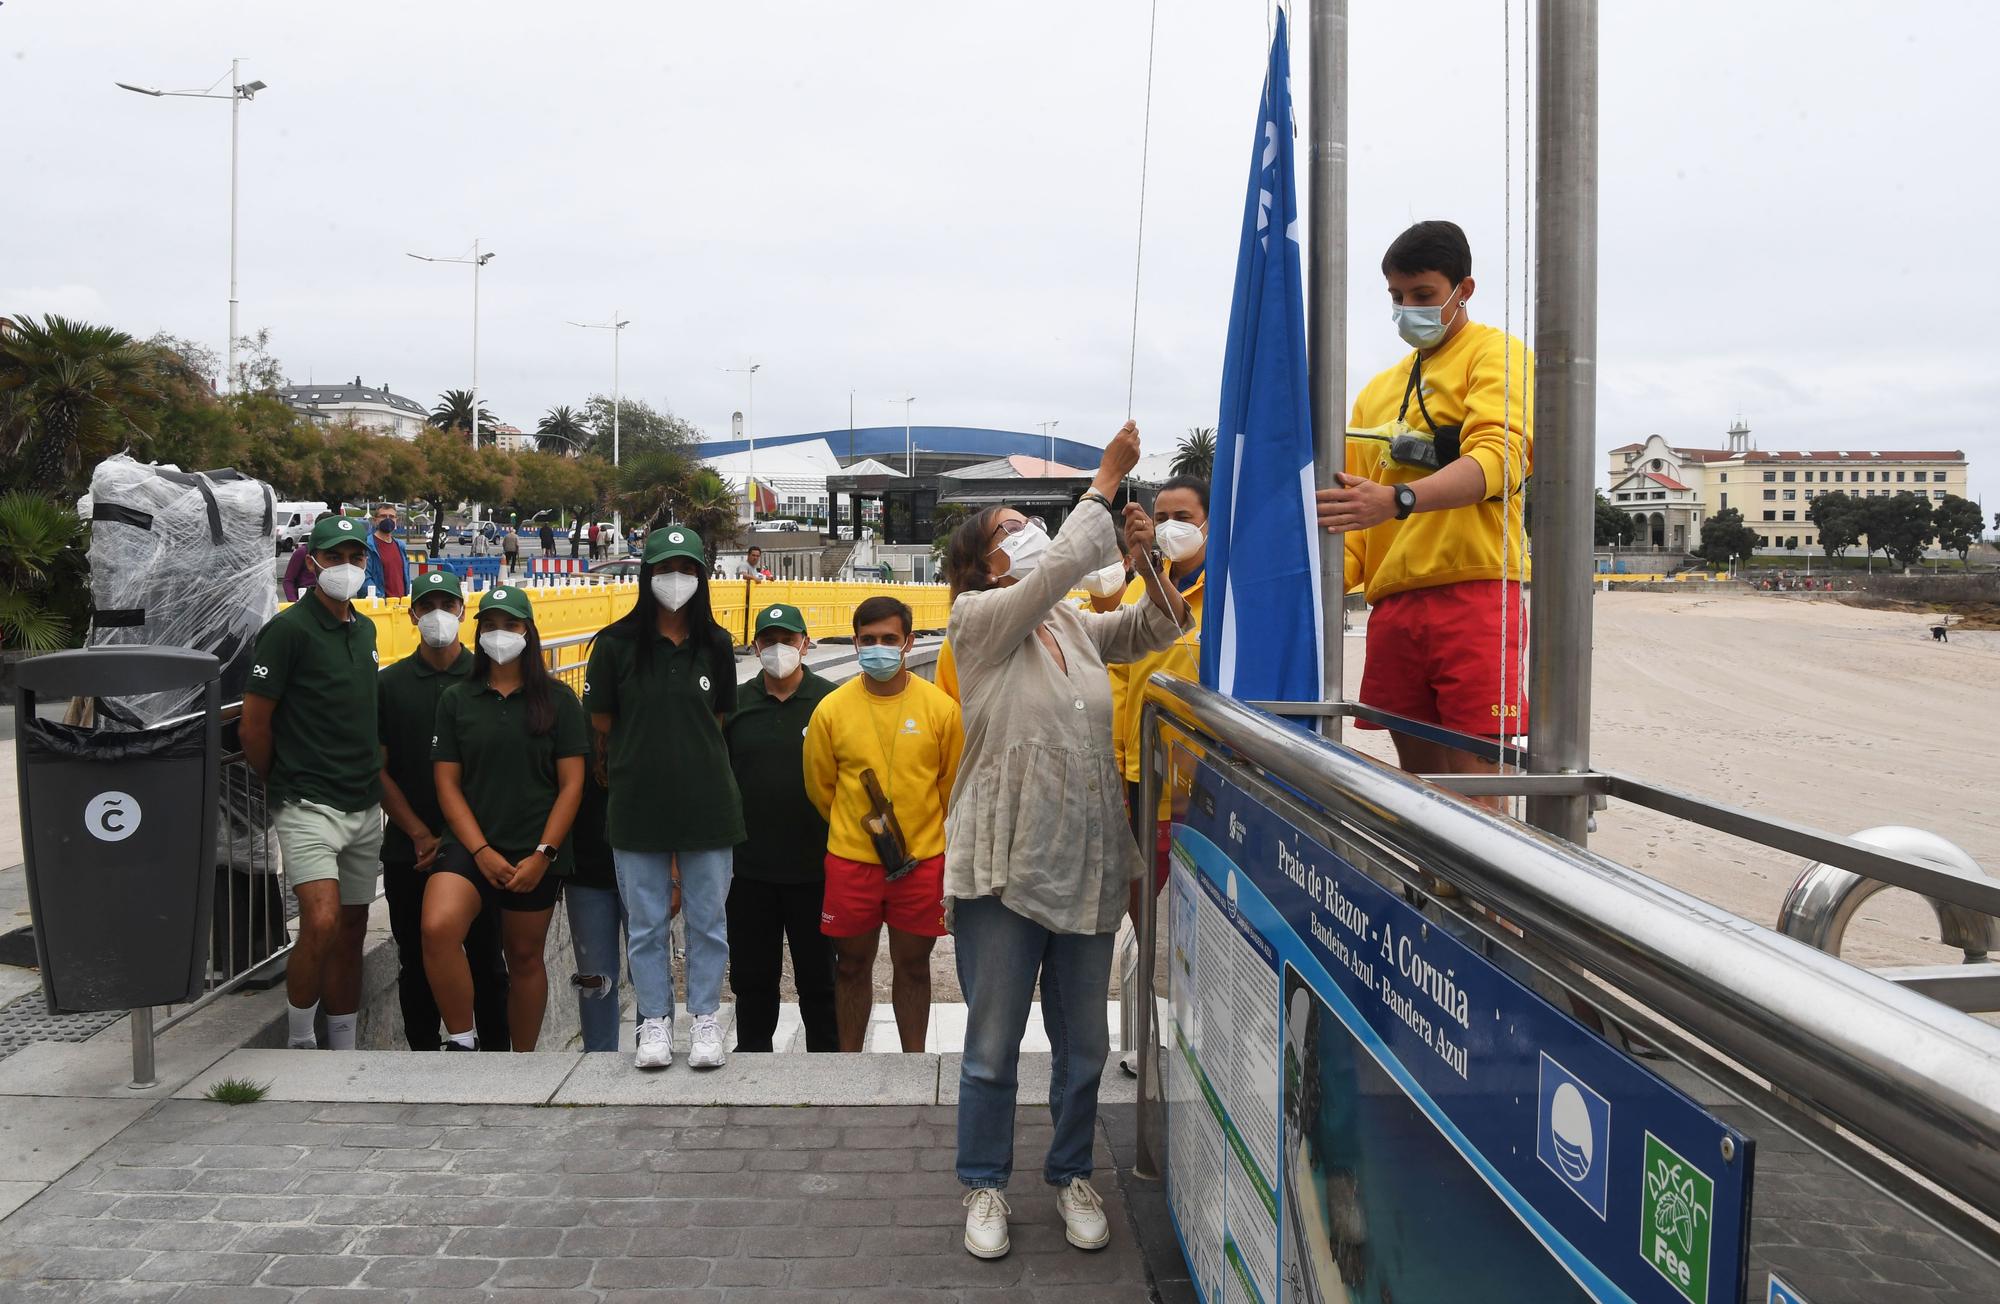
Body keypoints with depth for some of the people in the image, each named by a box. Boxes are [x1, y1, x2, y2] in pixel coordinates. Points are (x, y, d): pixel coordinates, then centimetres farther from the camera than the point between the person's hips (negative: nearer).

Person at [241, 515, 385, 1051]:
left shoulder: (365, 630, 13)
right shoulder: (289, 629, -10)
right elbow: (254, 725, -10)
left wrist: (373, 779, 16)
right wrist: (283, 787, 1)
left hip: (365, 807, 7)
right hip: (309, 806, -7)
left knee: (351, 932, 11)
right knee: (322, 924, -19)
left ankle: (344, 1052, 22)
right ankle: (298, 1043, 1)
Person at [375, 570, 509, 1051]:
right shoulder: (390, 684, 7)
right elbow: (378, 771, 4)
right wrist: (421, 835, -6)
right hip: (409, 852, 1)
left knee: (485, 958, 3)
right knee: (416, 963, 8)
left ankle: (495, 1052, 13)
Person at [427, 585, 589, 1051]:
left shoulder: (557, 699, 2)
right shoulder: (456, 699, 6)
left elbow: (572, 783, -1)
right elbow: (447, 784, 2)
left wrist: (543, 855, -10)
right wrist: (481, 851, -10)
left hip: (536, 852, 0)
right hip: (471, 846, 1)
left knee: (524, 958, 9)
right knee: (437, 928, -24)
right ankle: (461, 1040, -9)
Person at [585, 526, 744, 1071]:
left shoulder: (715, 644, 5)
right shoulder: (617, 644, -2)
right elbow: (600, 727, 4)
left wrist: (685, 759, 10)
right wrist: (626, 774, 6)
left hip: (706, 803, 1)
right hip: (637, 806, -1)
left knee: (708, 918, 7)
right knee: (645, 922, 7)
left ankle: (706, 1021, 20)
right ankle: (655, 1022, 20)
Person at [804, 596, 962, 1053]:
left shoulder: (940, 707, -5)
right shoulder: (831, 709, -4)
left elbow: (952, 784, 6)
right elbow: (819, 786, 8)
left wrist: (920, 833, 10)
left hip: (922, 858, 0)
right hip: (851, 860, 1)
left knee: (913, 963, 11)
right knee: (852, 964, 11)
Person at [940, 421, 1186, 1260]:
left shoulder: (1077, 626, 13)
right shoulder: (979, 618, -5)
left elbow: (1157, 629, 12)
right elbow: (1059, 567, -17)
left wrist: (1146, 558, -5)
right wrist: (1106, 478, -11)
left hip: (1088, 862, 5)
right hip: (1005, 865, -5)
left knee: (1082, 1044, 14)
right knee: (994, 1044, 5)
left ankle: (1071, 1177, 32)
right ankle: (986, 1187, 23)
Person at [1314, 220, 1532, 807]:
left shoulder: (1496, 355, 4)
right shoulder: (1378, 390, 23)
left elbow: (1497, 457, -14)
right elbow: (1357, 491, 21)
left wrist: (1396, 500, -30)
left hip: (1472, 591, -6)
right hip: (1393, 602, 6)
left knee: (1473, 778, -10)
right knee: (1420, 774, 8)